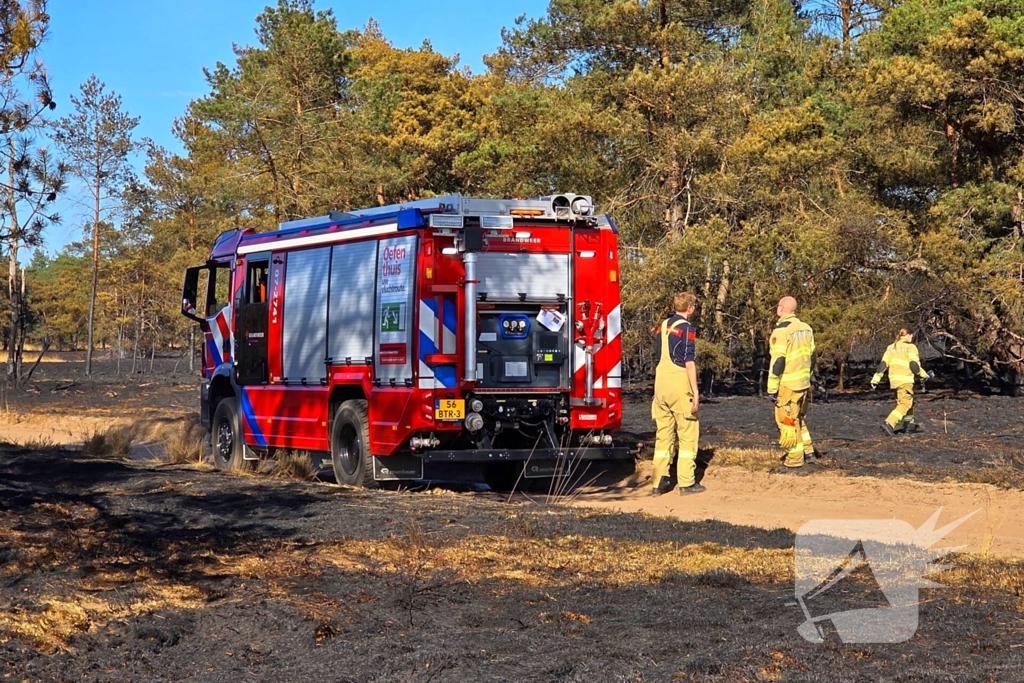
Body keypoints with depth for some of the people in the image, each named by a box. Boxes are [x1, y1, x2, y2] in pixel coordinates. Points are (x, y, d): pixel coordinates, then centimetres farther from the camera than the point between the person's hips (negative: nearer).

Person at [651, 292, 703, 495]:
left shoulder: (663, 326, 13)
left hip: (661, 382, 7)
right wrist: (695, 392, -14)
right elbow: (689, 361, -14)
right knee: (687, 434, 0)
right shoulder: (686, 327, -9)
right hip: (679, 383, -7)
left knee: (663, 433, 10)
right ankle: (686, 482, -2)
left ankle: (659, 481, 8)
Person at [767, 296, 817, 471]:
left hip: (788, 384, -7)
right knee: (799, 418, 22)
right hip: (804, 383, 7)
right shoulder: (806, 327, 8)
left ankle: (794, 461, 5)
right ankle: (808, 452, 23)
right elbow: (812, 356, 14)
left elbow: (777, 361, -18)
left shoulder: (782, 330, -15)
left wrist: (772, 388, -13)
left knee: (788, 421, 1)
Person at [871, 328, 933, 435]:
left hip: (894, 379, 8)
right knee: (905, 403, -9)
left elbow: (883, 364, 9)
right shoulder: (910, 347, -3)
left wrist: (876, 379, 6)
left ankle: (909, 424, 29)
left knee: (908, 401, 23)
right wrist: (925, 375, 2)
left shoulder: (891, 347, 15)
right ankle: (889, 423, -24)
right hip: (905, 379, -8)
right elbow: (914, 365, -11)